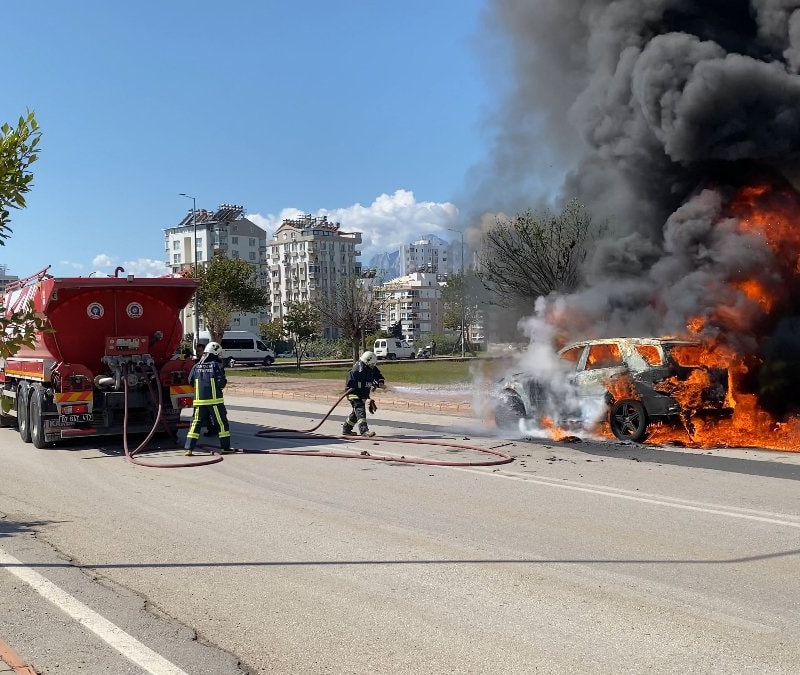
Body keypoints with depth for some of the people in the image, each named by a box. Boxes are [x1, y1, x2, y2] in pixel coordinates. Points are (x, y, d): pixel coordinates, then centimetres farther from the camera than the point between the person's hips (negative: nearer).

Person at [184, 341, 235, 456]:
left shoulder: (196, 366, 5)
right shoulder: (217, 366, -8)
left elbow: (190, 381, 11)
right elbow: (221, 383, -13)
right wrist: (224, 382, 9)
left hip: (199, 400, 4)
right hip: (215, 400, -4)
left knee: (196, 423, 7)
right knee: (222, 423, 8)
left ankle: (189, 448, 2)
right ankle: (226, 447, 11)